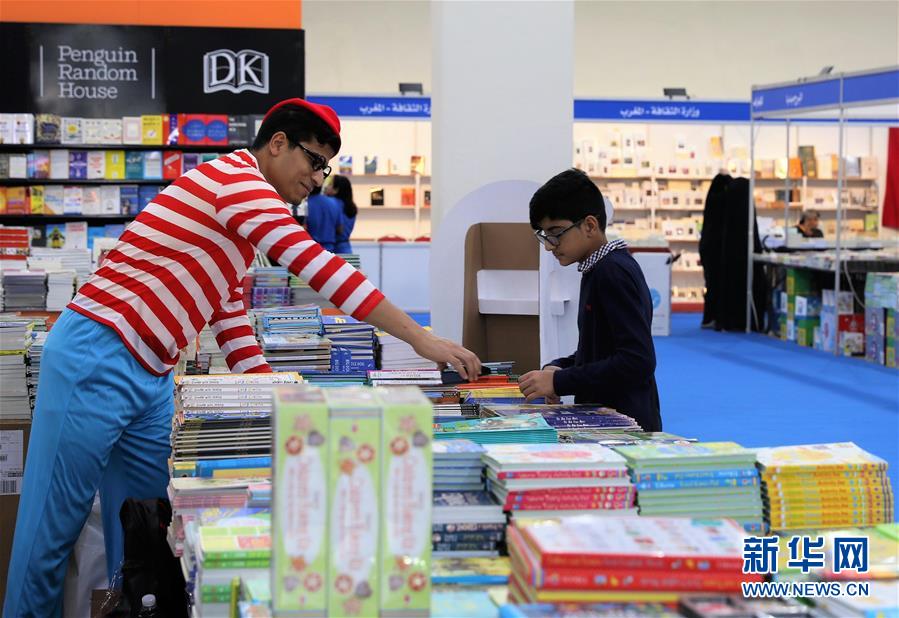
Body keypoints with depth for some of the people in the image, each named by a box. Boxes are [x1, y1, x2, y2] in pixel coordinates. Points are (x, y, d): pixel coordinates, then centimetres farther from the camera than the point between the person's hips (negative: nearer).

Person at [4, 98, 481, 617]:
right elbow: (318, 267, -21)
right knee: (54, 528, -1)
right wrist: (420, 339, -20)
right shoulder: (236, 176, -12)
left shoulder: (241, 217, 20)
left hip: (151, 378, 10)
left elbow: (232, 321, 19)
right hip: (98, 360, -10)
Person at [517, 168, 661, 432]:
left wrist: (559, 381, -18)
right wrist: (559, 368, 5)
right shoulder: (598, 270, 14)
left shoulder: (614, 273, -14)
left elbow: (637, 361, -21)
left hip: (624, 425, -8)